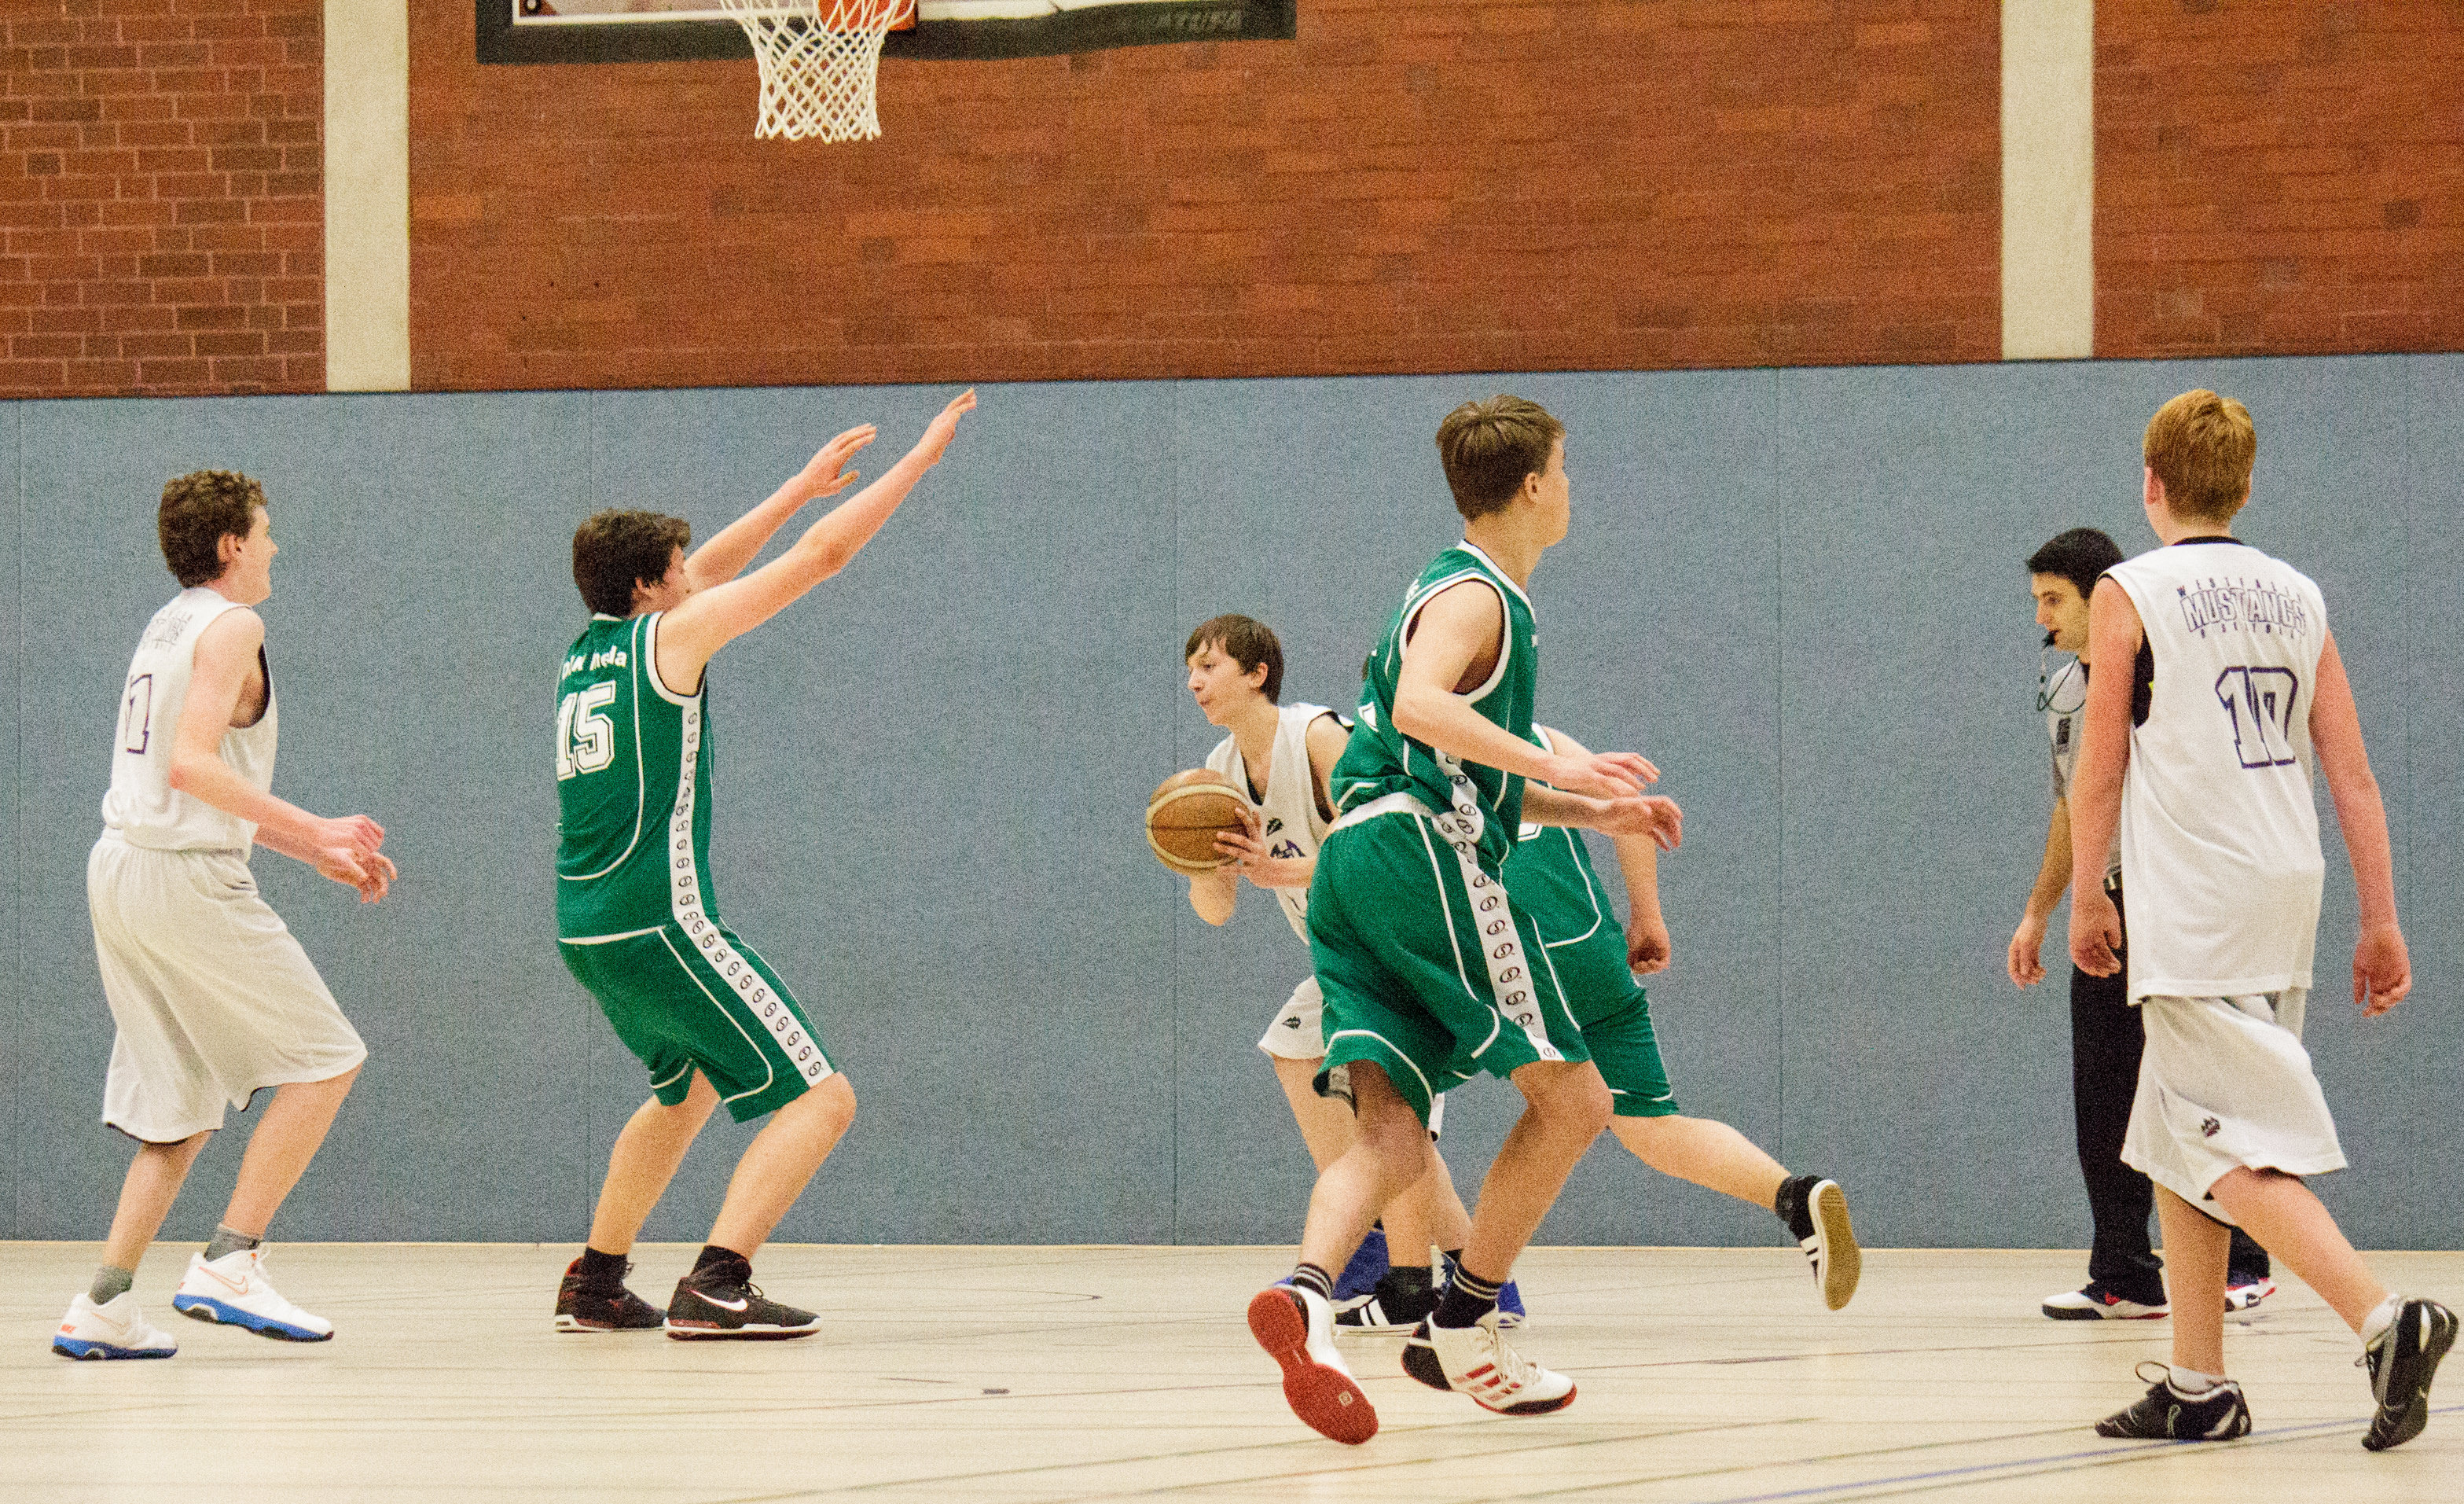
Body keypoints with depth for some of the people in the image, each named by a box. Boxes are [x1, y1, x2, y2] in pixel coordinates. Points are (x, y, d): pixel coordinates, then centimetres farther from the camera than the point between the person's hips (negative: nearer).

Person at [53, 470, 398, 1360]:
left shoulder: (169, 626, 20)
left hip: (121, 875, 9)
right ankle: (228, 1266, -7)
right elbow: (191, 764, -21)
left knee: (182, 1109, 13)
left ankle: (104, 1307, 4)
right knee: (327, 1060, -1)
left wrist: (319, 853, 25)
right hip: (187, 883, -9)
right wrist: (314, 831, -21)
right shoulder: (231, 627, -8)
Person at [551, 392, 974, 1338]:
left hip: (586, 931, 9)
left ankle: (594, 1284, 32)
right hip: (660, 926, -9)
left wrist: (802, 487, 35)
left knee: (688, 1088, 33)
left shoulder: (587, 650, 14)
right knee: (820, 1097, -7)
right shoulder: (669, 638, -7)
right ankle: (715, 1286, -22)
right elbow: (821, 555, -5)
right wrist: (921, 457, 3)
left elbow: (705, 572, 30)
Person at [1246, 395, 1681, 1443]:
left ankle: (1306, 1294, -32)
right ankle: (1463, 1326, -2)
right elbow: (1419, 706, -22)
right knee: (1572, 1099, -2)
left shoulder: (1463, 593, 29)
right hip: (1419, 850, -9)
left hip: (1360, 858, 9)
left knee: (1391, 1132, -5)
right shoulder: (1472, 597, -1)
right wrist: (1563, 771, -25)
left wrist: (1592, 811, 28)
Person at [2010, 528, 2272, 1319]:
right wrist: (2037, 913, 22)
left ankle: (2241, 1263, 2)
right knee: (2102, 1098, 4)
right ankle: (2124, 1277, 8)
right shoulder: (2059, 689, 14)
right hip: (2103, 907, 8)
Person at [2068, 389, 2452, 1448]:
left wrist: (2087, 901, 8)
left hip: (2193, 911, -7)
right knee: (2174, 1141, 17)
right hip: (2286, 889, 7)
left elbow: (2101, 774, -3)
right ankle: (2196, 1389, 17)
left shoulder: (2131, 594, -4)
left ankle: (2385, 1319, -29)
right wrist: (2382, 924, 11)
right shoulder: (2298, 598, 12)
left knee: (2238, 1152, -10)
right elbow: (2355, 779, 9)